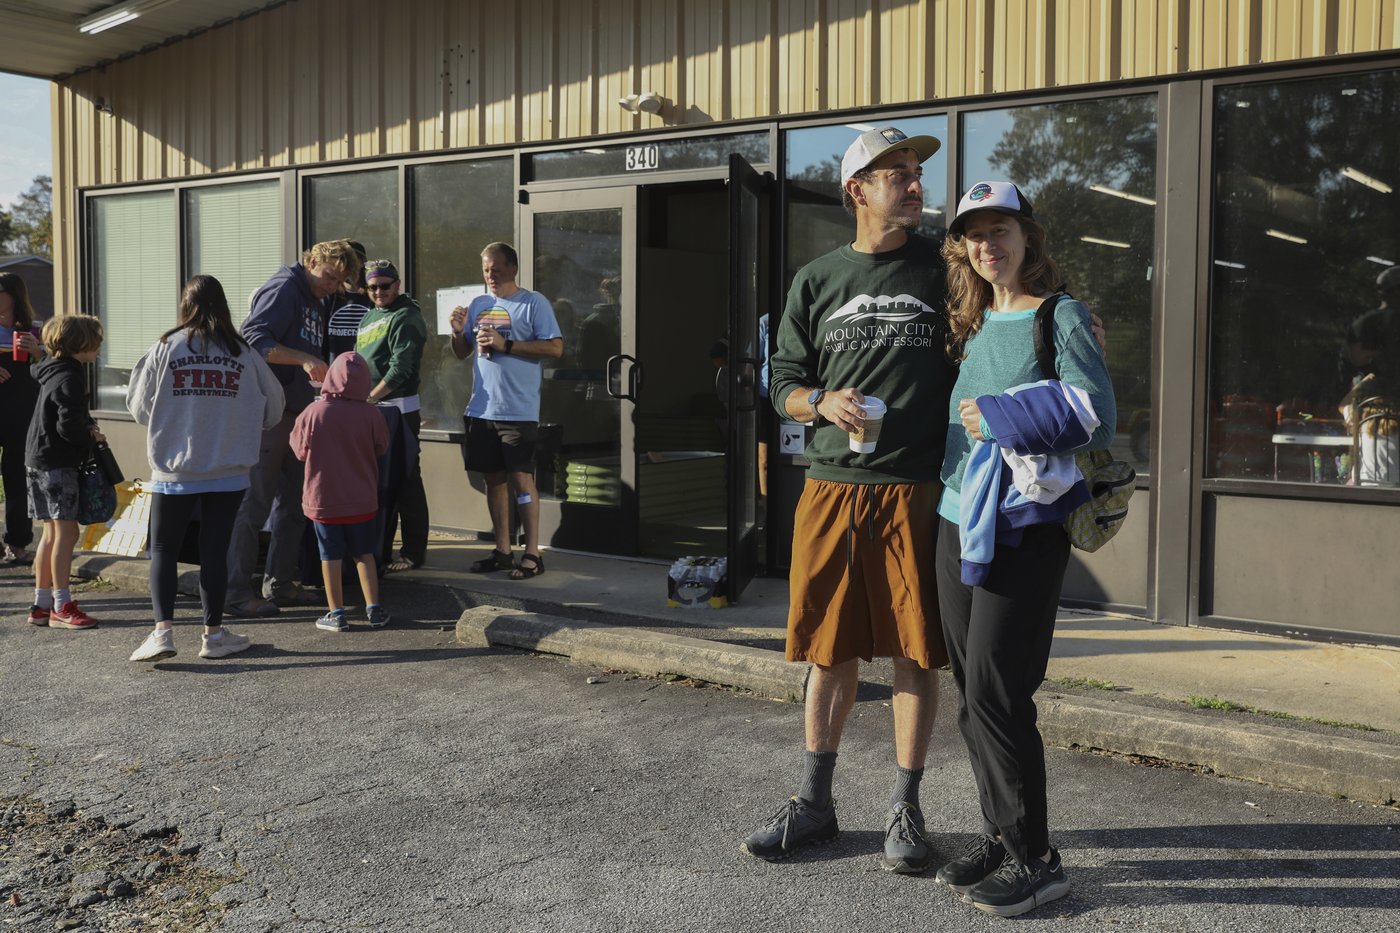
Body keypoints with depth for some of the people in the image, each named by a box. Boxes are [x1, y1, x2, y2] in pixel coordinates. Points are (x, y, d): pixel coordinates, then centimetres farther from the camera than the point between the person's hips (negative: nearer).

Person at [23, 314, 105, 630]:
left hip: (38, 459, 10)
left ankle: (41, 604, 18)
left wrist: (86, 424, 6)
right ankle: (61, 607, -3)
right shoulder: (70, 378, -17)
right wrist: (92, 438, -6)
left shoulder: (52, 370, 14)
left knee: (52, 533, 13)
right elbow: (68, 427, -23)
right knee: (66, 532, -6)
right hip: (56, 463, -10)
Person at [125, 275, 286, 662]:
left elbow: (139, 408, 0)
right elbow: (273, 408, 6)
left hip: (174, 473, -1)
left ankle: (162, 630, -2)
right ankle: (214, 634, 17)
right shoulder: (242, 353, -2)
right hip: (228, 473, 1)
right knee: (214, 550, 9)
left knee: (163, 549, 9)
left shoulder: (165, 348, -5)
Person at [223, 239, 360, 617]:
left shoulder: (317, 306, 19)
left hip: (296, 412, 10)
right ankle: (235, 592, -1)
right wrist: (303, 359, -30)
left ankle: (279, 582, 23)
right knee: (254, 502, -7)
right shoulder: (283, 290, -10)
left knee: (293, 502, 14)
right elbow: (254, 338, -23)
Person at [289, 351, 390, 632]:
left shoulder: (314, 412, -13)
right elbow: (381, 449, 3)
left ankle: (336, 613, 9)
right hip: (362, 501, 1)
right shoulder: (371, 415, -11)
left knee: (331, 556, 7)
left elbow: (300, 450, -2)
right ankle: (374, 609, 13)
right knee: (364, 554, 14)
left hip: (323, 500, -1)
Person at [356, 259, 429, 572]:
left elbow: (401, 368, -18)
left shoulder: (406, 318, -8)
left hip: (397, 409, -8)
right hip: (369, 409, 8)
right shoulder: (368, 318, 19)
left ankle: (413, 552, 2)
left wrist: (370, 397, -18)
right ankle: (378, 549, 20)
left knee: (403, 481, -5)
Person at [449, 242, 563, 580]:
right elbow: (461, 353, 20)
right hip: (481, 409, 6)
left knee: (520, 477, -6)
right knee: (493, 478, 10)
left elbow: (555, 348, -12)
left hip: (518, 410, -6)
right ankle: (502, 550, 19)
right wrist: (458, 332, -2)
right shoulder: (478, 305, 14)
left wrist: (506, 344, -17)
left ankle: (532, 553, 0)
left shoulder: (534, 303, -4)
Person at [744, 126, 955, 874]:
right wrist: (823, 403, -8)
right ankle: (813, 804, 24)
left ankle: (904, 811, 18)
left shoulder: (942, 270, 4)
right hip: (831, 488, 2)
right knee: (831, 651, 10)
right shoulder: (817, 280, 9)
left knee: (914, 652, 3)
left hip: (915, 490, -2)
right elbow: (782, 381, 12)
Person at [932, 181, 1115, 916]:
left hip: (1026, 528, -7)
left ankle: (1034, 857, 4)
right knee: (971, 695, 8)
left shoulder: (1060, 317, -4)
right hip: (959, 522, 7)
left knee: (996, 692, -8)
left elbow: (1097, 415, -14)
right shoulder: (972, 326, 15)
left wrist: (999, 418, -13)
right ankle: (1000, 835, 21)